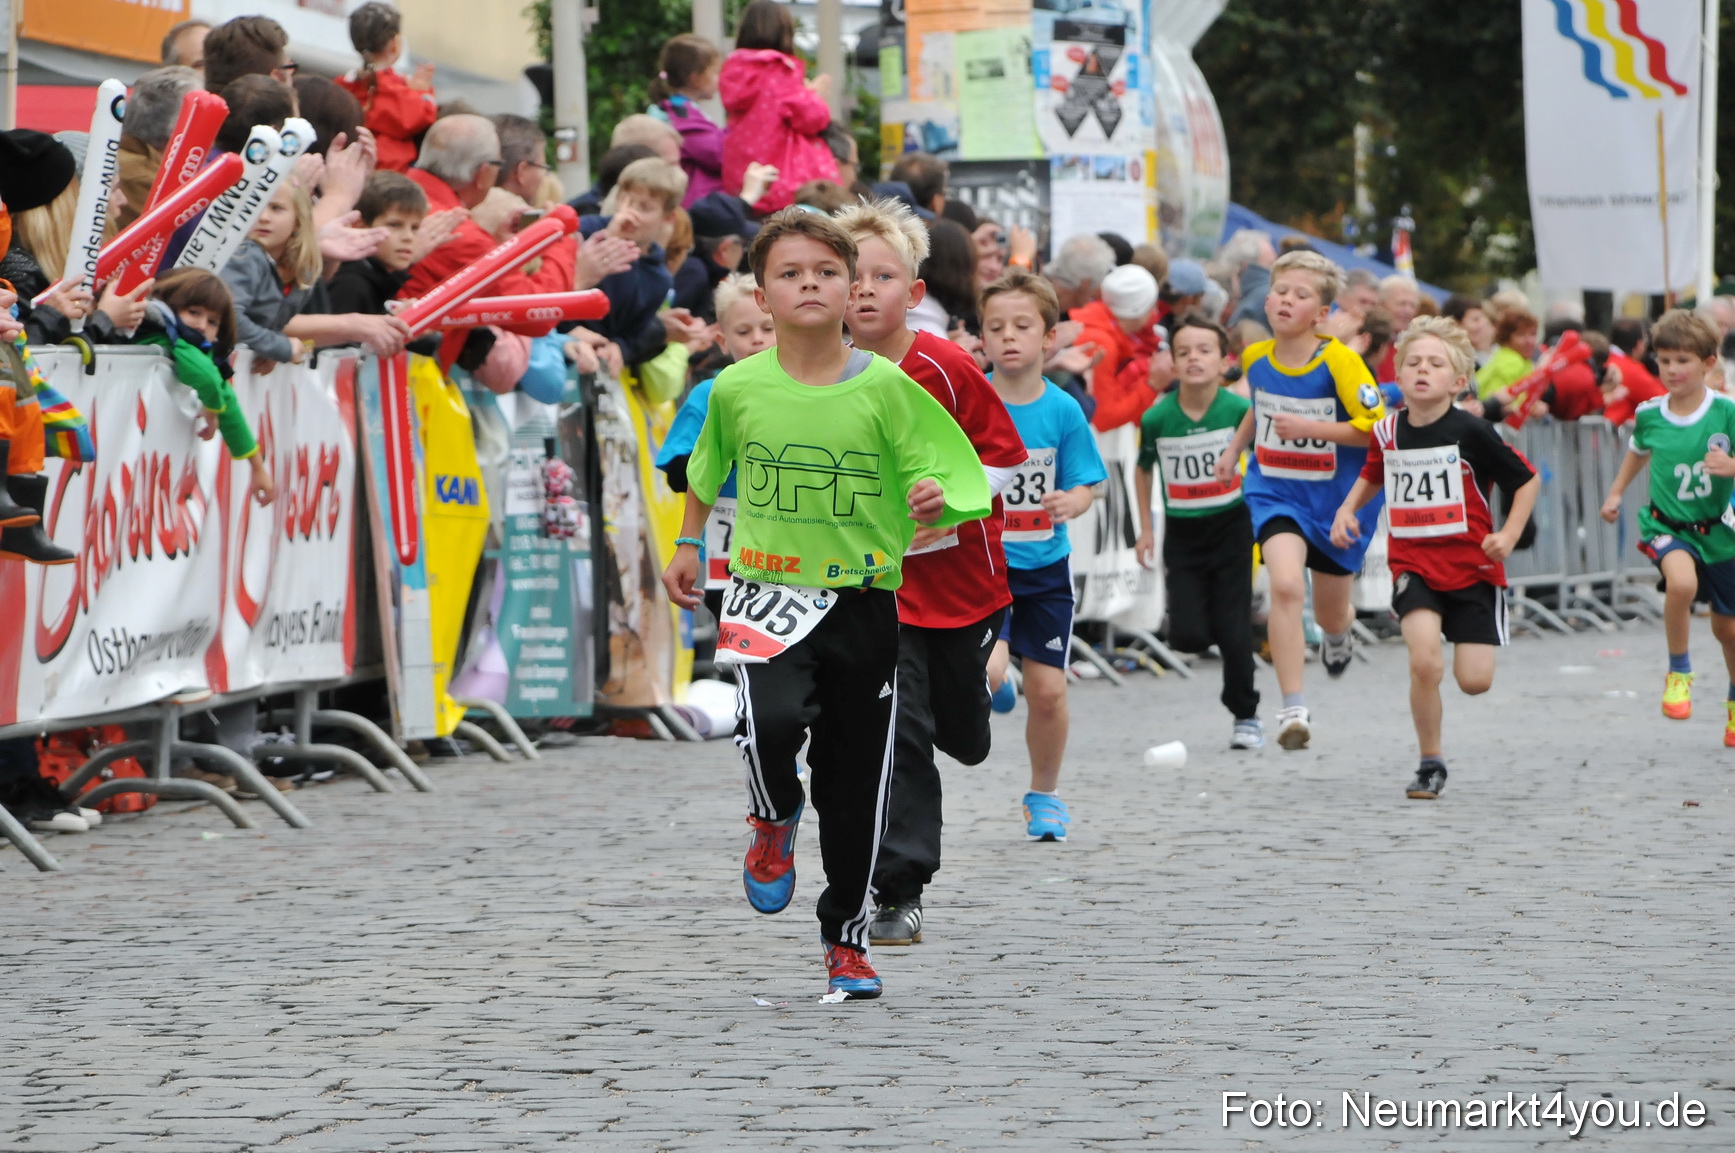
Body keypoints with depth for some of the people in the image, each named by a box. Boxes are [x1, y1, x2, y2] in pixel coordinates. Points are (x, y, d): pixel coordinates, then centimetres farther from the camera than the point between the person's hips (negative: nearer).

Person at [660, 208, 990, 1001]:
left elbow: (943, 475, -6)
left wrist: (935, 502, -27)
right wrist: (688, 545, 21)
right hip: (767, 592, 0)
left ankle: (847, 942, 26)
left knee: (856, 786, 6)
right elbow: (706, 466, 19)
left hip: (864, 601, 0)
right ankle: (775, 820, 7)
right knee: (773, 721, -29)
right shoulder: (738, 387, -2)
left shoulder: (885, 388, -7)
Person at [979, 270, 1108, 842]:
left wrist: (1069, 503, -21)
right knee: (986, 672, -23)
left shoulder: (1063, 410, -3)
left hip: (1045, 564, 2)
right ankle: (990, 685, 17)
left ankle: (1044, 795, 25)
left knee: (1047, 690, 2)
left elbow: (1082, 487, 1)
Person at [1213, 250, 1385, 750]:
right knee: (1286, 585, -24)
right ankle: (1293, 709, -22)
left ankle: (1339, 637, 57)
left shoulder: (1339, 362, -18)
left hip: (1338, 497, -2)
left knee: (1331, 611, 15)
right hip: (1275, 491, 2)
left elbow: (1376, 428, -20)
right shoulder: (1255, 358, -3)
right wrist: (1235, 447, 14)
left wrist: (1309, 428, -26)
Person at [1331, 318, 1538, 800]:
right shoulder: (1388, 432, 1)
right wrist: (1348, 508, 6)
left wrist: (1509, 534, -12)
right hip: (1413, 565, 2)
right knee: (1425, 663, -22)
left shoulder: (1471, 432, -12)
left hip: (1472, 566, -2)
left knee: (1474, 681, -4)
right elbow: (1373, 475, 24)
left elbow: (1527, 480, -2)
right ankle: (1430, 763, -3)